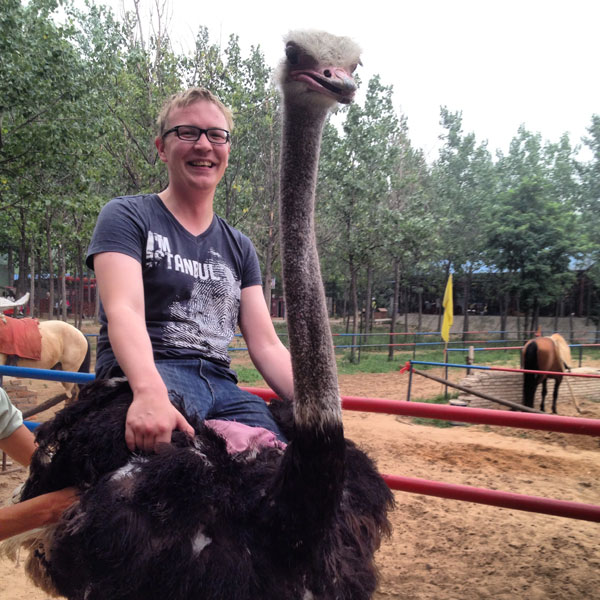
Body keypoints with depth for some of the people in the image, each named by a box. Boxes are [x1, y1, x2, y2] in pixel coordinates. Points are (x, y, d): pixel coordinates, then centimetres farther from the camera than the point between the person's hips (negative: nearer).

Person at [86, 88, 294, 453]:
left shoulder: (239, 247, 20)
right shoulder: (126, 217, 5)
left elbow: (266, 347, 12)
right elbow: (124, 311, -13)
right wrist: (150, 391, -34)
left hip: (221, 384, 5)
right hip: (143, 376, -4)